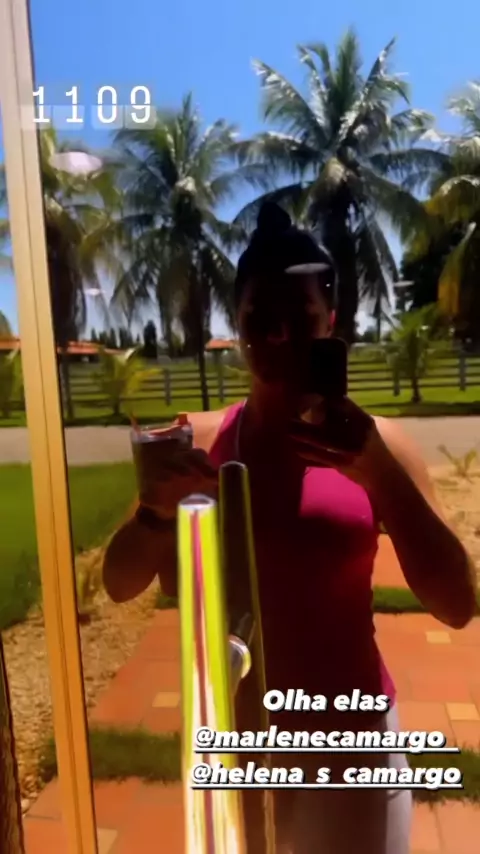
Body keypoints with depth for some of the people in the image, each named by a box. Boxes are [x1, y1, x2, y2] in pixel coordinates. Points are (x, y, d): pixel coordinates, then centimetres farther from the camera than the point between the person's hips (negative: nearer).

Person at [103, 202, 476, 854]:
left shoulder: (374, 442, -9)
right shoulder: (199, 442, -5)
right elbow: (121, 584, -4)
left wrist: (381, 473, -26)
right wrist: (159, 508, -24)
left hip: (350, 736, -1)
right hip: (232, 737, 2)